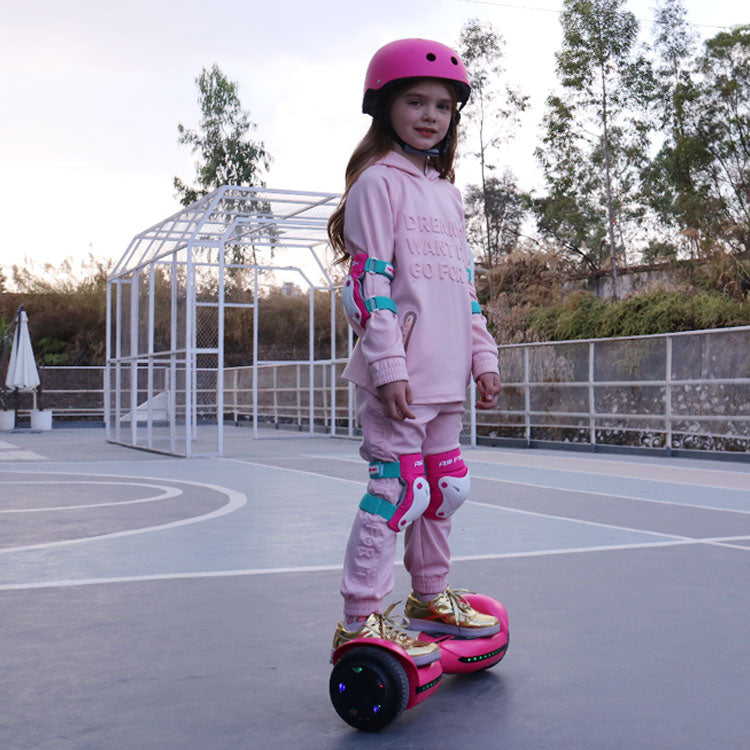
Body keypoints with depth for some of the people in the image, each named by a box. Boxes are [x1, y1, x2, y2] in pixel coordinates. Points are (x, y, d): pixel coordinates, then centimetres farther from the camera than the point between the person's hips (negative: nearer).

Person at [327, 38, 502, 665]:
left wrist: (483, 356, 16)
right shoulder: (378, 182, -4)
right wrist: (388, 366, -18)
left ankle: (430, 597, 29)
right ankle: (361, 620, -1)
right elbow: (369, 281, -12)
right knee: (400, 488, -10)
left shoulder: (448, 193, 19)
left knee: (445, 487, 14)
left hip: (446, 377, 8)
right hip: (398, 376, -8)